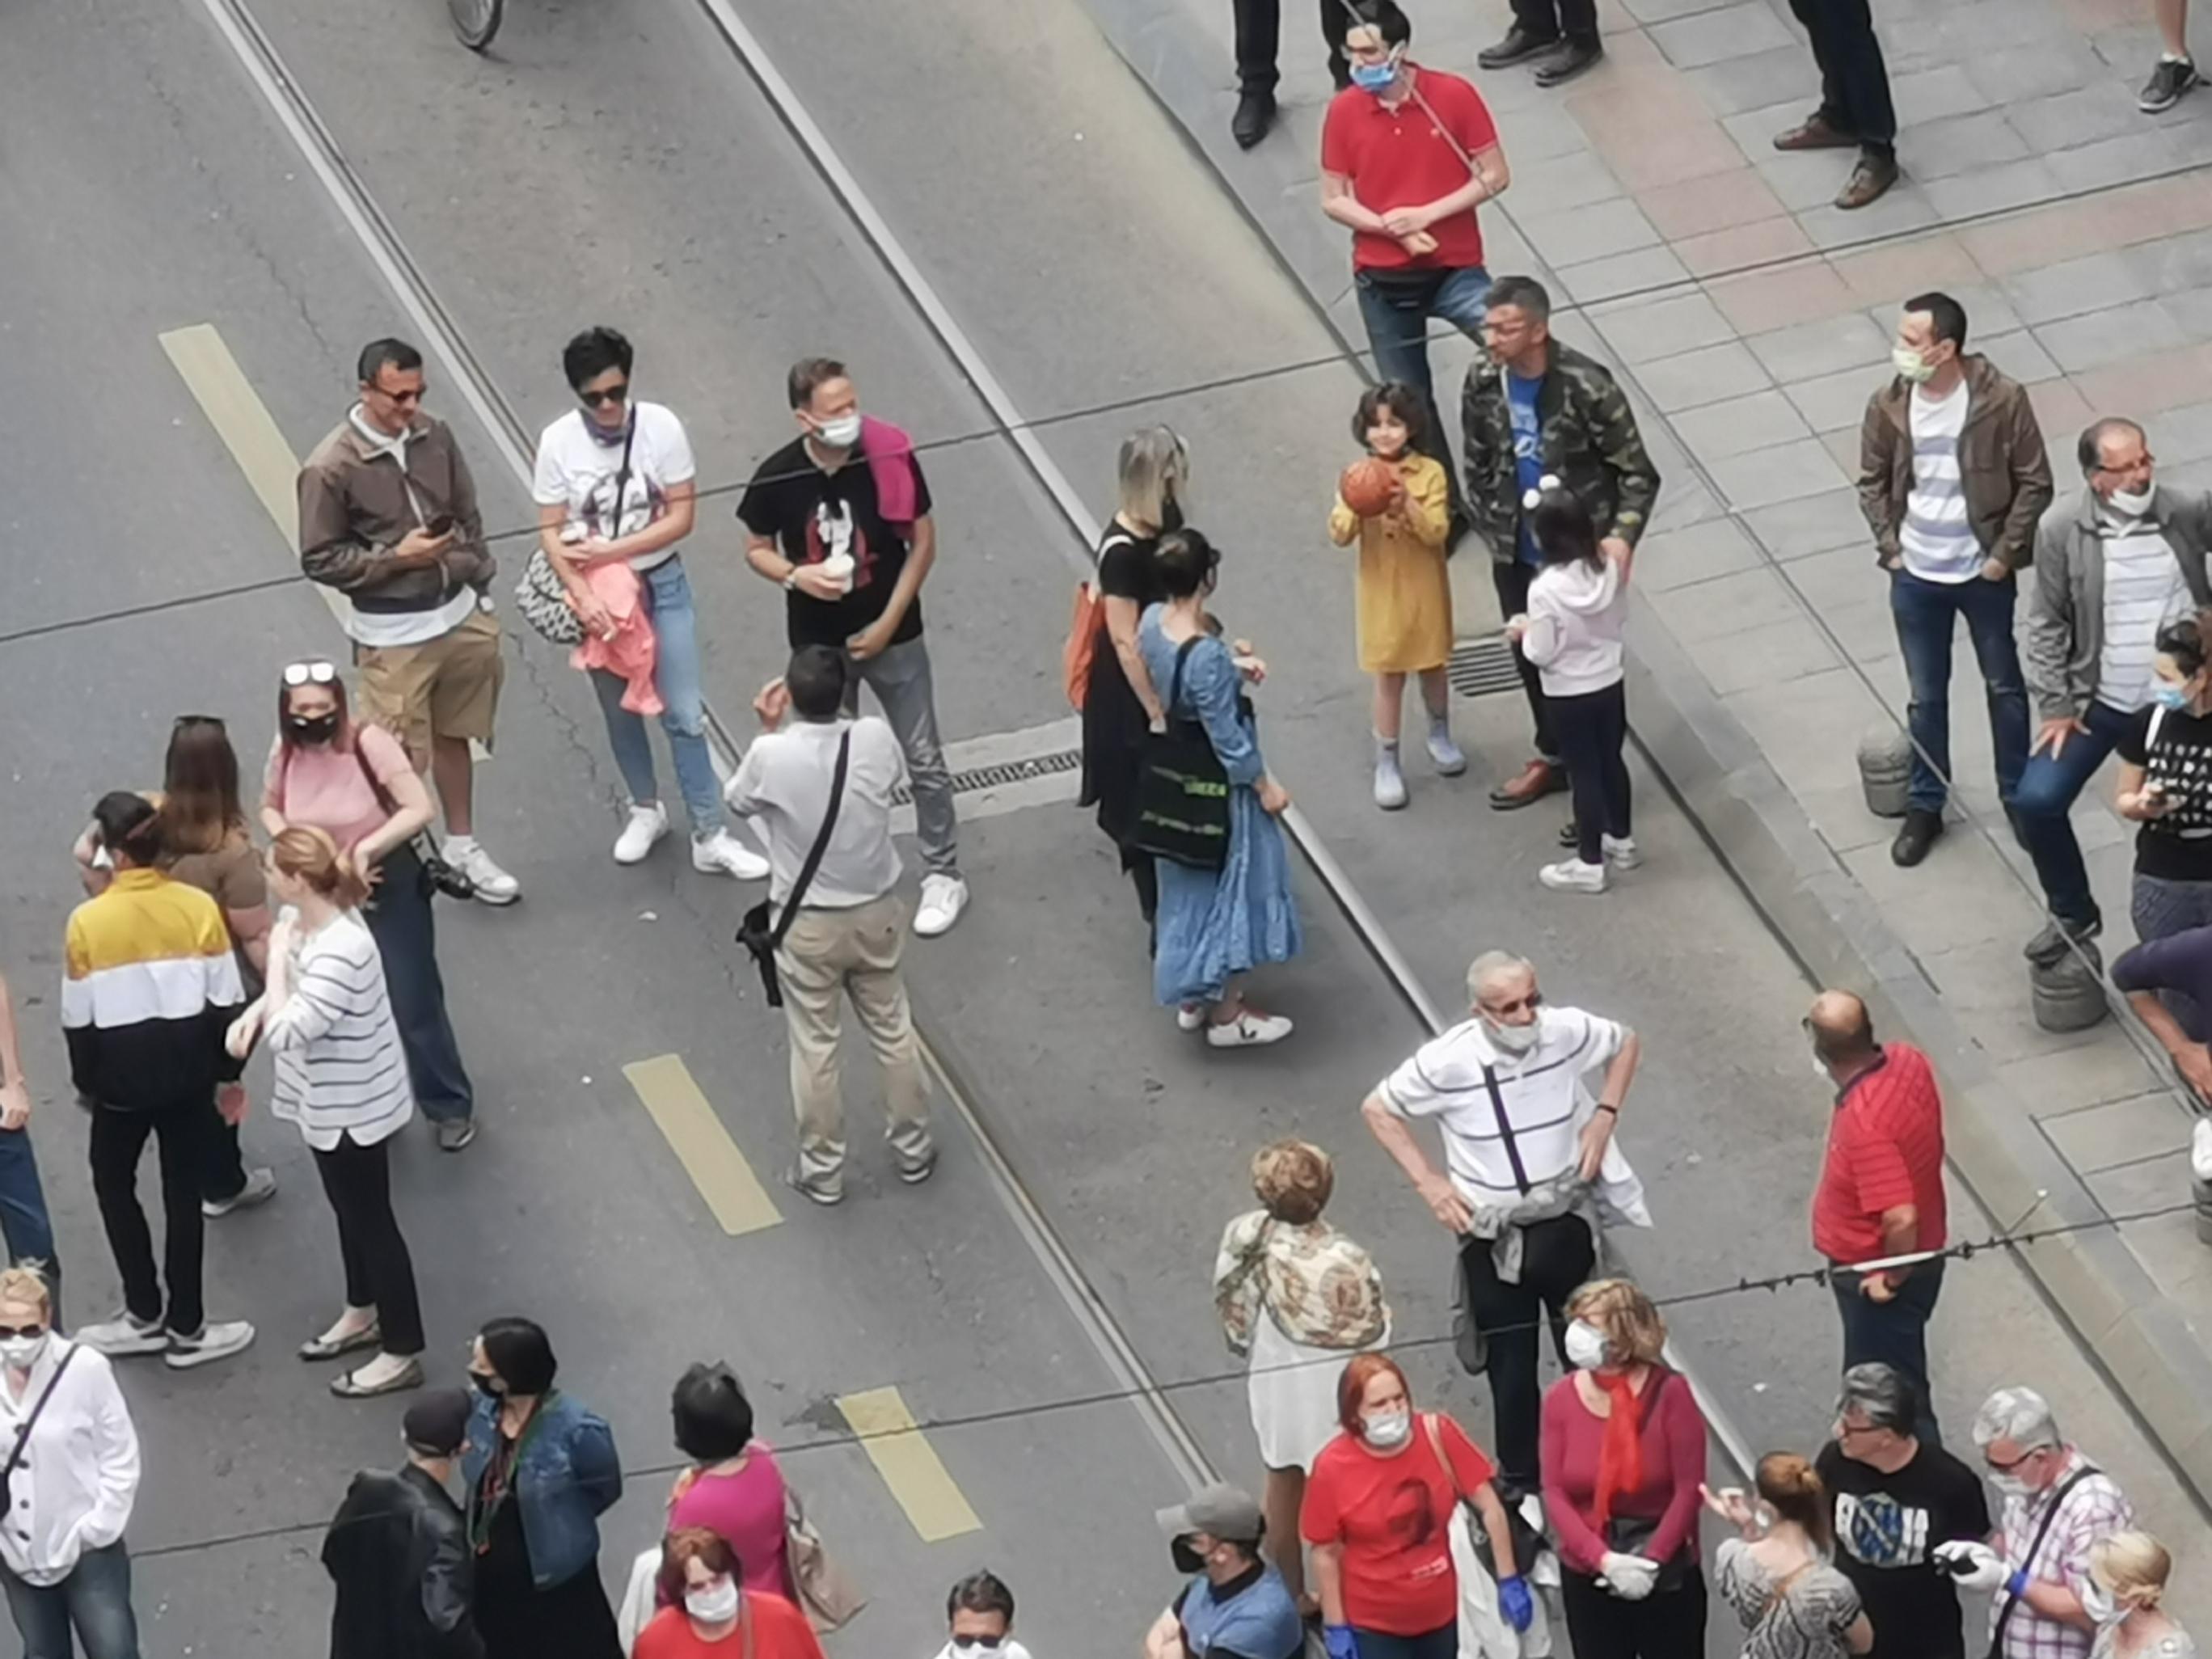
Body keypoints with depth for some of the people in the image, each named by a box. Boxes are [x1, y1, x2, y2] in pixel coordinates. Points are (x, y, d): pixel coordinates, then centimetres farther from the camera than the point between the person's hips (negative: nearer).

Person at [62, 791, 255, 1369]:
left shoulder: (88, 921, -15)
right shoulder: (198, 908, -10)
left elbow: (78, 1019, -7)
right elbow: (226, 1000, -4)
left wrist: (86, 1082, 10)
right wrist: (228, 1072, 9)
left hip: (122, 1072, -2)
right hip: (187, 1067, 2)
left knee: (112, 1182, 20)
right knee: (184, 1192, 11)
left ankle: (146, 1315, 22)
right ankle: (185, 1326, 16)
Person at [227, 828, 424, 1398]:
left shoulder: (340, 951, -35)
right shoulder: (301, 918, -5)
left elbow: (287, 1033, -34)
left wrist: (276, 956, -26)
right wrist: (255, 1011, -6)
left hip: (353, 1106, -10)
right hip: (328, 1099, 10)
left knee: (371, 1221, 4)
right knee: (349, 1211, 26)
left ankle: (401, 1354, 16)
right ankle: (363, 1314, 45)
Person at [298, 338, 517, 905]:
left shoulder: (434, 437, -1)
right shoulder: (331, 469, -18)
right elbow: (320, 560, -13)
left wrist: (478, 582, 9)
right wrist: (397, 557, -21)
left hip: (460, 618, 6)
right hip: (393, 637, -6)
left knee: (453, 736, 21)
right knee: (398, 761, -2)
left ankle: (462, 845, 37)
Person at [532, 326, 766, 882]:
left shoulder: (660, 427, -15)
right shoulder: (558, 441, -14)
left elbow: (682, 516, -13)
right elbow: (552, 532, -9)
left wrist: (609, 549, -19)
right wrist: (582, 596, -22)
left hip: (662, 584, -1)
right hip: (597, 591, 1)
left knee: (685, 716, -1)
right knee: (621, 710, 18)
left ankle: (709, 837, 8)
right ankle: (646, 810, 39)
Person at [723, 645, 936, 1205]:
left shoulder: (772, 755, -25)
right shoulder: (875, 739, -18)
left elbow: (739, 802, -3)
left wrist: (768, 731, 1)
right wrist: (840, 713, 10)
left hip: (806, 926, -2)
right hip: (876, 913, 2)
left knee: (815, 1049, 14)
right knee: (893, 1032, 21)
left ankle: (822, 1170, 26)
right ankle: (913, 1148, 35)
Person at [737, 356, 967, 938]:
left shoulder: (891, 459, -20)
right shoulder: (778, 479, -17)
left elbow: (922, 542, -8)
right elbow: (757, 549, 0)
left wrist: (889, 622, -11)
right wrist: (795, 575, -21)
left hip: (891, 637, -1)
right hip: (819, 643, 1)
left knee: (924, 760, 7)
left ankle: (943, 875, 23)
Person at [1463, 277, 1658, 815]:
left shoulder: (1587, 387, -25)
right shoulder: (1484, 381, -10)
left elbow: (1638, 474, -17)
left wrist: (1622, 536, -30)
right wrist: (1491, 528, 7)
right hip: (1516, 555, 5)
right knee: (1531, 659, 21)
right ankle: (1553, 758, 42)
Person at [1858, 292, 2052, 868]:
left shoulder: (2001, 400, -19)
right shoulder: (1888, 407, -11)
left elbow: (2034, 484, -10)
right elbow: (1872, 483, 5)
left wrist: (2004, 554, -12)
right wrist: (1890, 547, -3)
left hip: (1984, 573, -2)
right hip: (1916, 577, 2)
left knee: (2004, 687, 16)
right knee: (1926, 697, 14)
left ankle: (2018, 796, 33)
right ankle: (1925, 806, 29)